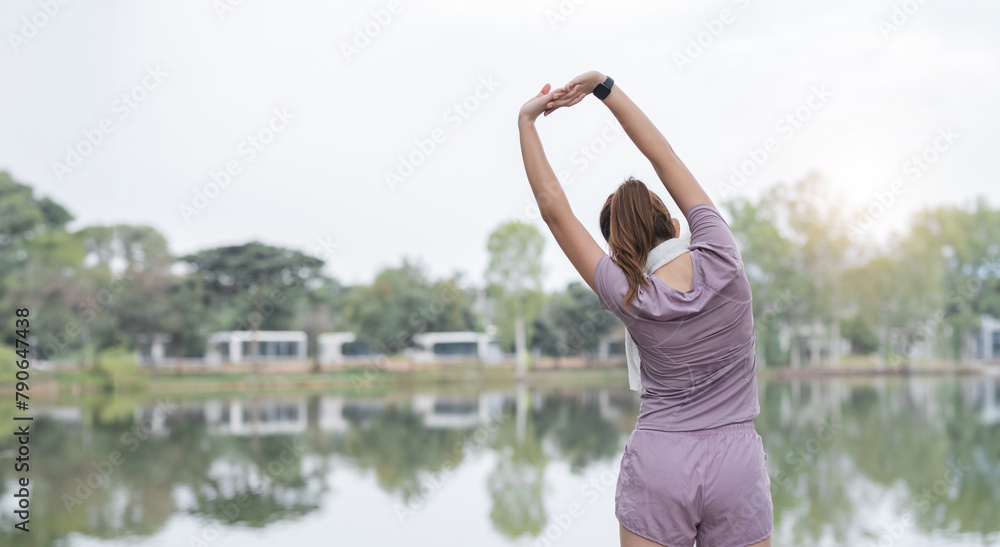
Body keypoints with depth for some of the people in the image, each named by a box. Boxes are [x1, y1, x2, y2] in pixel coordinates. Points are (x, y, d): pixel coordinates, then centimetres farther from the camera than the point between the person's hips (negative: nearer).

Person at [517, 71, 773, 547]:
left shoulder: (627, 297, -7)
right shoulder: (721, 261, -5)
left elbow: (553, 206, -2)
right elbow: (663, 155, 1)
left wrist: (526, 121, 3)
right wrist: (603, 87, 5)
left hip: (657, 467, -1)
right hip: (736, 466, 1)